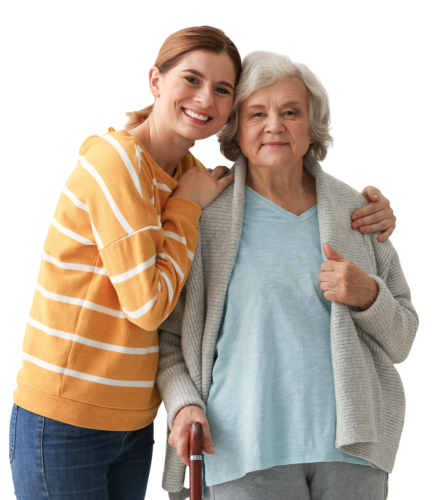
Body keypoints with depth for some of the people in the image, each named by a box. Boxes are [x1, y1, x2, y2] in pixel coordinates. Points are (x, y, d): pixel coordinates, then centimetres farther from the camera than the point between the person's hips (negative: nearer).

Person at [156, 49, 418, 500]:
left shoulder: (356, 210, 8)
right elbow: (168, 335, 7)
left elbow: (401, 341, 11)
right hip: (247, 445, -2)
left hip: (349, 444, 2)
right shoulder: (205, 215, 1)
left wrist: (368, 296, -8)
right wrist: (184, 405, -10)